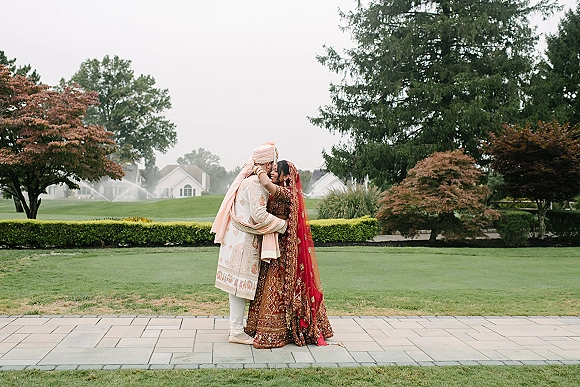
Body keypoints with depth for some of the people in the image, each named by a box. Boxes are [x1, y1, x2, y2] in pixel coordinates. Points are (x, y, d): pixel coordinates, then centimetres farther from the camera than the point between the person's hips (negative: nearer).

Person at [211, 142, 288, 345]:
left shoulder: (247, 179, 13)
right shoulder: (256, 183, -17)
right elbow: (259, 215, -21)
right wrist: (283, 225, -13)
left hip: (237, 237, 10)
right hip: (244, 239, -10)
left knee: (239, 283, 13)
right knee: (241, 282, -4)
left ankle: (236, 326, 22)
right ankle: (237, 332, 4)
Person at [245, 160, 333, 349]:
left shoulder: (287, 193, -16)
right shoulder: (277, 194, 15)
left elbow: (266, 183, -30)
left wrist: (258, 170, -14)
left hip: (282, 249, -10)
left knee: (277, 289, -5)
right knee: (273, 288, 13)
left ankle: (273, 334, 2)